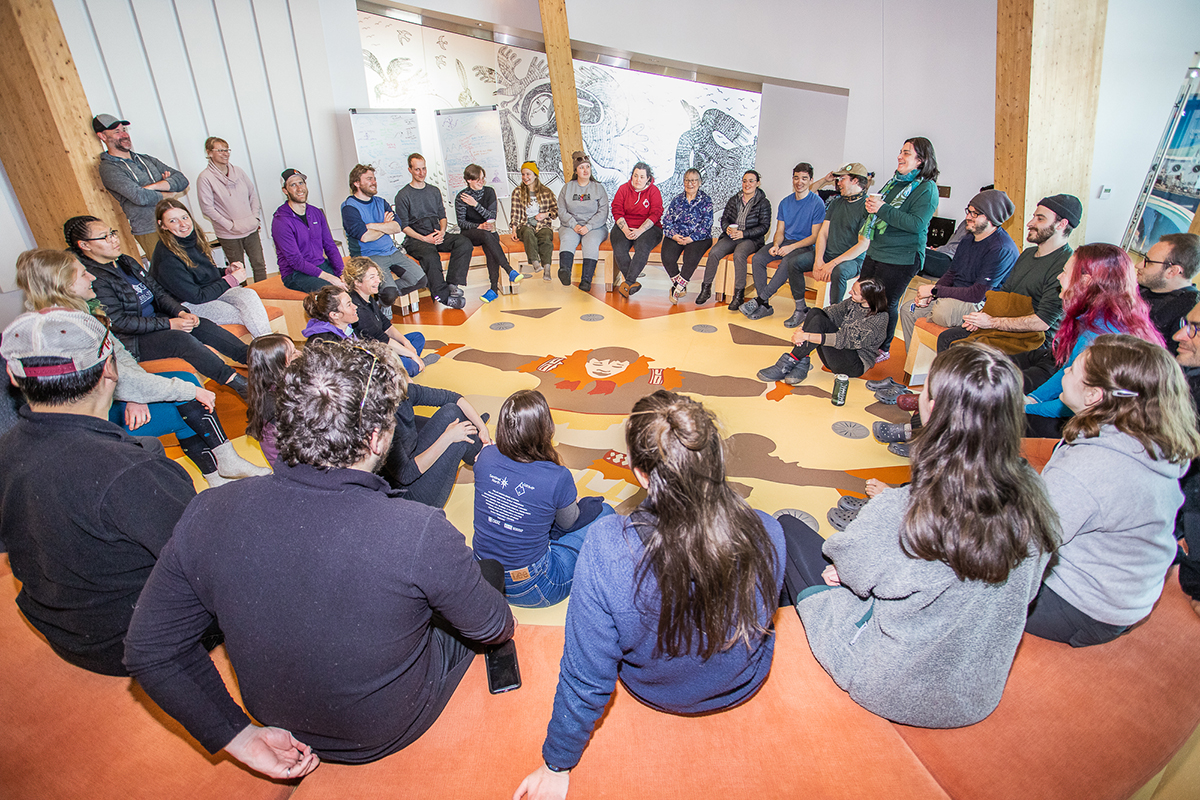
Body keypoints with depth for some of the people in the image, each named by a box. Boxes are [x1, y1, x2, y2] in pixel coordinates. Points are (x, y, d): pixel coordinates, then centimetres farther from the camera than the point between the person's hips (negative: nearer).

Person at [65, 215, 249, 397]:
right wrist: (169, 324, -23)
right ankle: (236, 382, -33)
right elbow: (118, 323, -20)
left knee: (203, 326, -14)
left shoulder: (126, 262, 10)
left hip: (153, 322, 8)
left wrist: (181, 313, -7)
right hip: (129, 342, -8)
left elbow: (159, 293, 13)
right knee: (180, 338, -31)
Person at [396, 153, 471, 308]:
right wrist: (424, 238, -16)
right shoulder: (403, 195, 2)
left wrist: (442, 232, -3)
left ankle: (453, 284, -31)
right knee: (430, 255, -39)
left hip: (437, 235, 5)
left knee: (464, 242, -24)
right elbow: (404, 226, -3)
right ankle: (443, 295, -35)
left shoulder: (434, 191, 19)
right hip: (415, 239, -5)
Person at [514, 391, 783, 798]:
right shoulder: (766, 534, -32)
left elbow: (587, 679, -26)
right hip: (744, 686, 2)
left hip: (654, 692, -1)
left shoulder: (607, 548, -40)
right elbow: (762, 618, -8)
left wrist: (557, 765, -7)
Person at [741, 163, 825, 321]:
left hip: (805, 246, -5)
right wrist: (776, 245, -11)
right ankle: (764, 306, -23)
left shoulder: (817, 203, -5)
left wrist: (791, 247, -21)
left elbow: (815, 236, -9)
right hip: (784, 242, 5)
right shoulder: (785, 202, 12)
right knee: (757, 259, -22)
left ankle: (759, 300, -34)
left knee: (788, 262, -38)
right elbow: (780, 231, 12)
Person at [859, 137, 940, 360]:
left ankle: (883, 349, 17)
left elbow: (917, 224, -21)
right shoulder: (894, 181, 13)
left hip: (900, 260, -8)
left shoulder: (927, 188, -10)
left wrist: (882, 209, -25)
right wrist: (871, 204, -1)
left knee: (887, 303, 1)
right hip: (875, 252, 8)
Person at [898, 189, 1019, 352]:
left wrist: (935, 290, -19)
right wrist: (928, 294, -3)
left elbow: (978, 294, -25)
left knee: (942, 309, -38)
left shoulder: (1002, 250, -19)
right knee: (908, 310, 5)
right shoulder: (968, 241, 10)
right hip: (954, 298, 10)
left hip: (981, 305, -10)